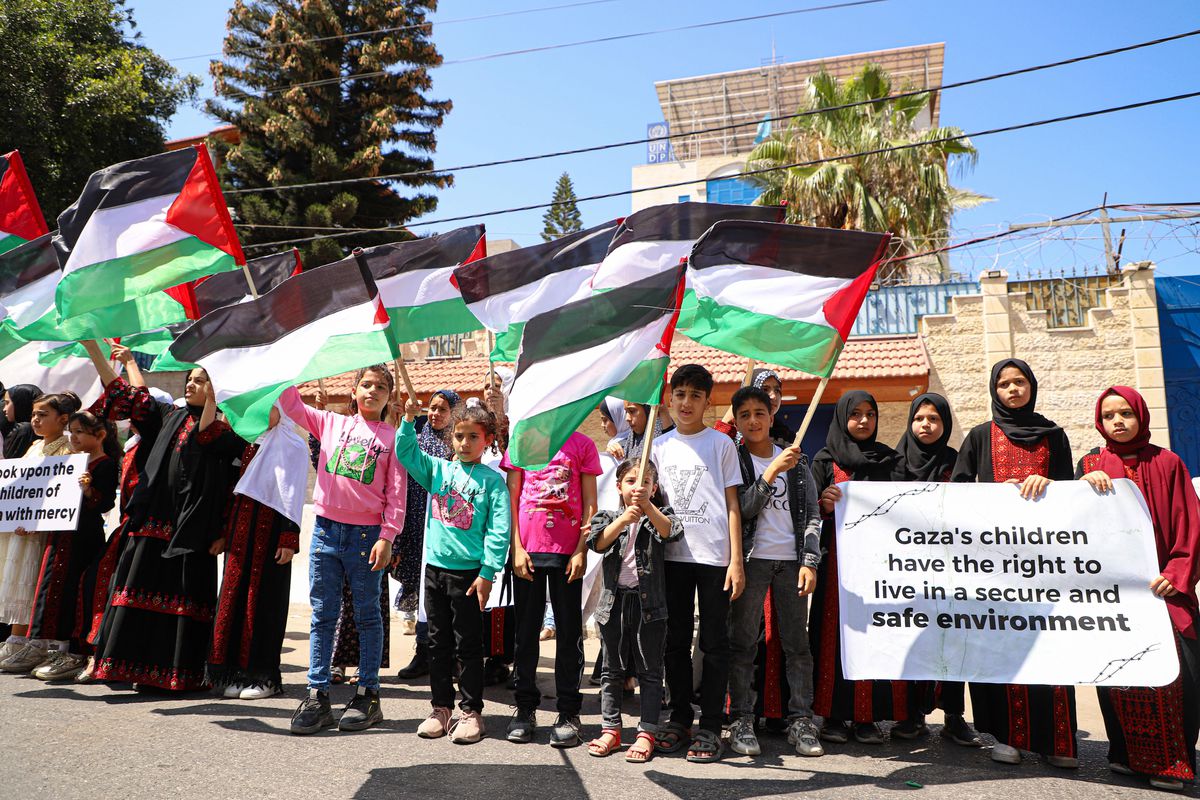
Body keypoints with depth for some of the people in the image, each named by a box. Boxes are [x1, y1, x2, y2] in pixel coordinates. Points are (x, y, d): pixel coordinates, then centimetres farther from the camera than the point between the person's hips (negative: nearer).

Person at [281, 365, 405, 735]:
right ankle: (317, 697, 13)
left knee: (367, 616, 6)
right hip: (326, 530, 3)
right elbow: (291, 405, 10)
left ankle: (367, 695, 15)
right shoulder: (331, 423, 11)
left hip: (365, 535, -3)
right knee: (323, 616, 7)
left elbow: (396, 494, -2)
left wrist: (387, 537, -10)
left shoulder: (392, 437, 2)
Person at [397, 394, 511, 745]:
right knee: (438, 642, 13)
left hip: (469, 572, -4)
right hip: (435, 567, 4)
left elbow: (499, 529, -10)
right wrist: (409, 420, -8)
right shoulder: (439, 470, 7)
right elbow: (406, 453, 7)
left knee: (468, 645, 5)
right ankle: (441, 709, 25)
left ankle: (471, 712, 17)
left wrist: (488, 573, -15)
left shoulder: (492, 479, -5)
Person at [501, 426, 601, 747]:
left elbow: (590, 503, 1)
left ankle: (568, 712, 16)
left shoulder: (582, 444, 3)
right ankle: (525, 708, 22)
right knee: (526, 630, 9)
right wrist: (517, 548, -3)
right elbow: (512, 499, 4)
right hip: (528, 549, 1)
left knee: (569, 631, 5)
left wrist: (581, 550, -6)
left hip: (568, 551, -1)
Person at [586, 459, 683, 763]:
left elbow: (673, 532, -17)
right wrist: (624, 519, -24)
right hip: (614, 601, 2)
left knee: (650, 671, 5)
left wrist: (648, 507, -31)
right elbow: (598, 542, -11)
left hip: (649, 603, -2)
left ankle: (647, 732, 13)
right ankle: (611, 729, 21)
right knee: (613, 670, 11)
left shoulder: (660, 514, 5)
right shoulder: (609, 516, 7)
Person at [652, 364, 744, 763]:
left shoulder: (721, 443, 3)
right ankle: (680, 719, 23)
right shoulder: (659, 446, 10)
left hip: (714, 555, -3)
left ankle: (710, 728, 11)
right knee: (675, 641, 10)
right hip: (672, 554, 3)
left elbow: (732, 504, 1)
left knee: (714, 642, 2)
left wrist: (736, 560, -5)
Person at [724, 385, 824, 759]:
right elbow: (741, 509, -9)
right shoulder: (733, 460, 3)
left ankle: (800, 720, 11)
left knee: (797, 642, 3)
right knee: (743, 642, 0)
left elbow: (812, 514, 9)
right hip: (751, 559, -2)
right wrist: (772, 473, -17)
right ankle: (741, 721, 8)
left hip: (791, 560, 2)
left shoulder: (796, 461, 11)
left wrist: (809, 561, -1)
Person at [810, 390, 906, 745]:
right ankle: (833, 715, 5)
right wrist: (824, 505, -19)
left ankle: (866, 717, 8)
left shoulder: (888, 459, 14)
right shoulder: (826, 459, 6)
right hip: (837, 557, -2)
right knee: (836, 632, -3)